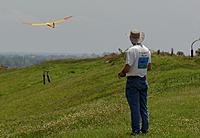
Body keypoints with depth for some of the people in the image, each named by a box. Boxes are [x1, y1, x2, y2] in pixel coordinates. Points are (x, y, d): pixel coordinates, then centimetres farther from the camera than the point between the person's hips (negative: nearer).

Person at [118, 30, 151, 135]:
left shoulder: (131, 51, -16)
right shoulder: (147, 50, 6)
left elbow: (127, 68, -19)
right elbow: (149, 67, 13)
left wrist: (121, 74, 0)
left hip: (133, 80, -6)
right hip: (143, 80, 6)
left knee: (134, 107, -3)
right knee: (143, 106, 12)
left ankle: (136, 130, -2)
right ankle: (145, 128, 15)